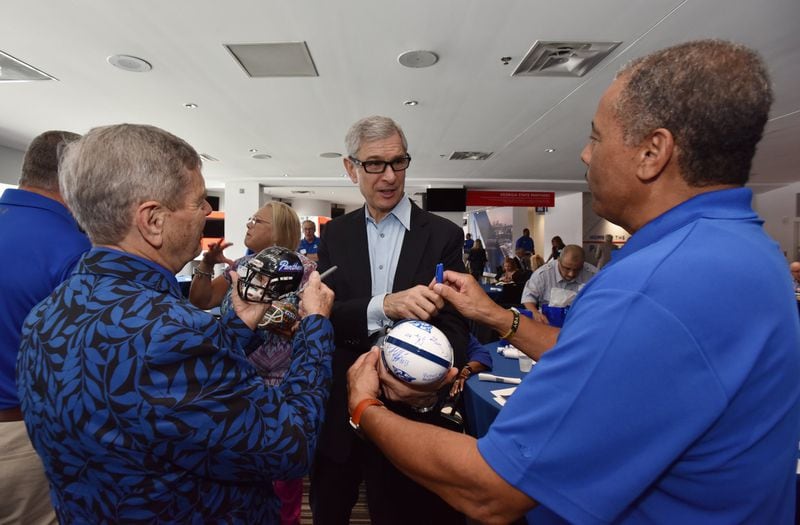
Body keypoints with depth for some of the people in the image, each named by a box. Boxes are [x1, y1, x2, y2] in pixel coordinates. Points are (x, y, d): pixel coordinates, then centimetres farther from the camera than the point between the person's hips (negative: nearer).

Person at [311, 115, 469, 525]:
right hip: (339, 410, 3)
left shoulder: (443, 235, -6)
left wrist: (432, 386, -29)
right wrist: (383, 306, -29)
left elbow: (454, 324, -10)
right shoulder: (335, 235, 0)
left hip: (410, 408, -2)